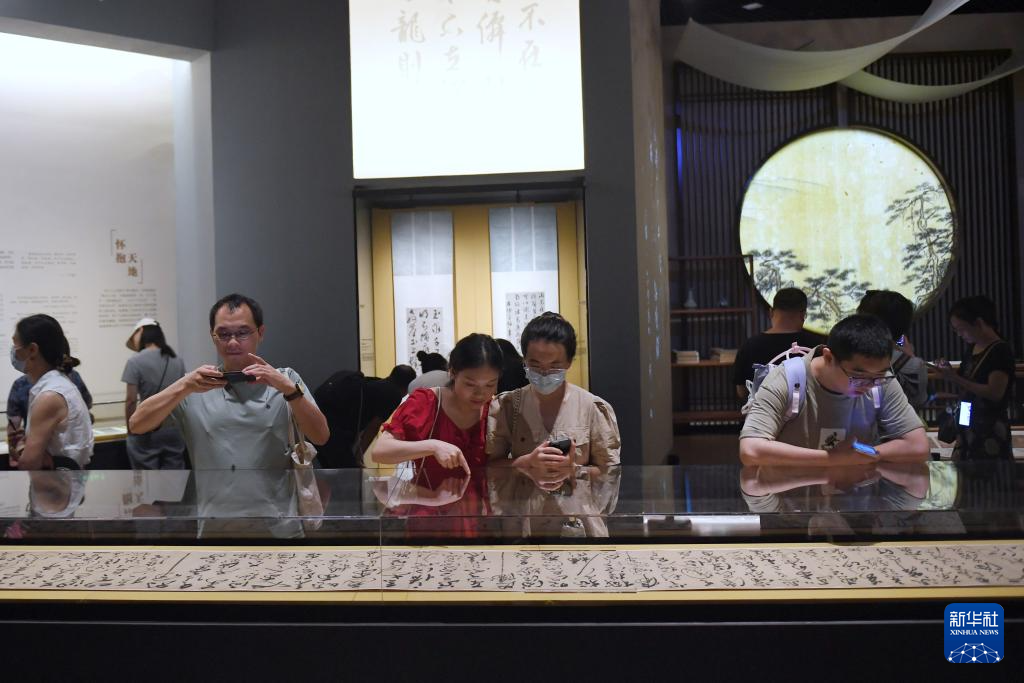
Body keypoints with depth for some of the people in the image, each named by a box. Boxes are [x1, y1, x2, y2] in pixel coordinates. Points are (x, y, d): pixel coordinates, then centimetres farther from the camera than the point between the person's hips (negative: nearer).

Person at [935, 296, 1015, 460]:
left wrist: (956, 379, -24)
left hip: (991, 429, -8)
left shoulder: (1001, 351, -13)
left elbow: (995, 393, -22)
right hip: (968, 426, 8)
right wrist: (949, 370, 2)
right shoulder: (972, 348, 11)